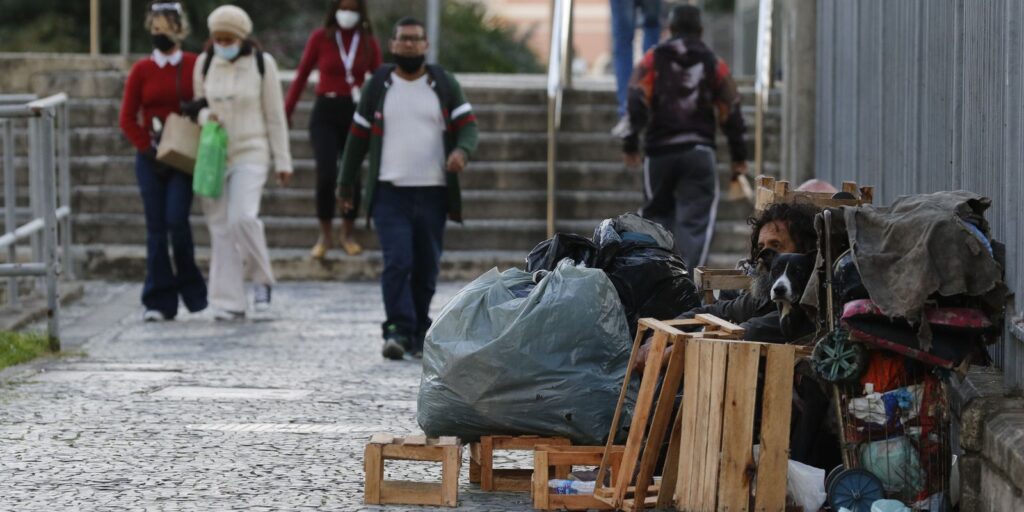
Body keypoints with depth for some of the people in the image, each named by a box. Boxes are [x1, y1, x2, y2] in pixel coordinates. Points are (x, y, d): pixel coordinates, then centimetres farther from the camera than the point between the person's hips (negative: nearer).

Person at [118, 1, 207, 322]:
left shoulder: (196, 66, 2)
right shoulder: (141, 70, 4)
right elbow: (128, 119, 4)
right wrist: (149, 150, -5)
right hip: (150, 159, 2)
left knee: (177, 220, -14)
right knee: (156, 228, 1)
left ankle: (191, 290, 6)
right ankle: (159, 303, 4)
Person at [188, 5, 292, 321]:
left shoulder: (262, 63, -3)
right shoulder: (204, 63, 4)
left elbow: (275, 116, 0)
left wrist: (283, 161, 0)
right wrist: (205, 116, -10)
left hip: (251, 153, -3)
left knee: (243, 217, -22)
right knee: (220, 228, 1)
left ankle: (262, 279, 2)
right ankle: (230, 303, 5)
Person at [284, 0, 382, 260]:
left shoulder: (369, 43, 3)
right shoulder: (320, 38, -1)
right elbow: (301, 75, 3)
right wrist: (286, 112, 1)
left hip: (355, 114, 2)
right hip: (325, 114, -2)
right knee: (326, 175, -13)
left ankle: (348, 235, 23)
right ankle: (325, 236, 4)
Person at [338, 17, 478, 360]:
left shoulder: (444, 85, 8)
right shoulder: (378, 86, 8)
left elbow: (468, 126, 3)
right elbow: (358, 137, 13)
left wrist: (462, 150, -20)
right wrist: (346, 184, 15)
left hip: (433, 193, 1)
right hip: (390, 192, -1)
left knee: (427, 268, 4)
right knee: (397, 262, -16)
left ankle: (419, 336, 14)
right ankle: (398, 331, -17)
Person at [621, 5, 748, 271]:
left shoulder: (653, 59, 5)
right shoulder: (714, 64, 8)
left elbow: (637, 102, -5)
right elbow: (731, 112, 7)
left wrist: (631, 144, -2)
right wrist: (739, 157, 11)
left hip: (659, 150, 1)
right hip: (699, 152, -1)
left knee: (657, 212, 17)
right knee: (695, 221, -2)